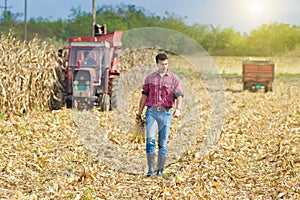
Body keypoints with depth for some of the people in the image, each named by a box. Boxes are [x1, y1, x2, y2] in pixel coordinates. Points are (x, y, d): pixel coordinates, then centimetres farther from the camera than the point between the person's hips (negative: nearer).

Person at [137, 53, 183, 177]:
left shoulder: (174, 78, 6)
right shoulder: (150, 78, 12)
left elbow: (179, 95, -3)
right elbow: (144, 95, 15)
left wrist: (178, 108, -22)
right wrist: (139, 113, 13)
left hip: (166, 113, 0)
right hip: (151, 112, 1)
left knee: (163, 143, 3)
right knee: (150, 139, -14)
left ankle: (160, 170, 10)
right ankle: (150, 169, -12)